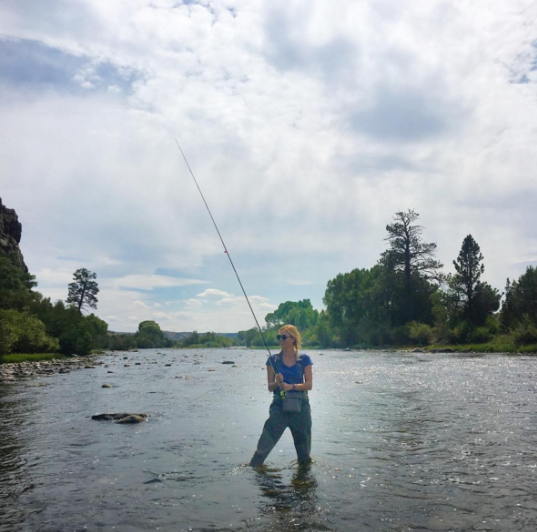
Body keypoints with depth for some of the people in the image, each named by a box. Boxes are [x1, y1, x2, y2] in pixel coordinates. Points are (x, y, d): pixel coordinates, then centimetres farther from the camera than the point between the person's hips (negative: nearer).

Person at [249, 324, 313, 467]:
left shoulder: (304, 359, 0)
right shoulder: (273, 360, 1)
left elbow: (309, 385, -4)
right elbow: (270, 387, 2)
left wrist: (291, 386, -18)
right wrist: (277, 383, -19)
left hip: (300, 404, 0)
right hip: (279, 405, 0)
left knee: (303, 443, 13)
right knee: (266, 441, -7)